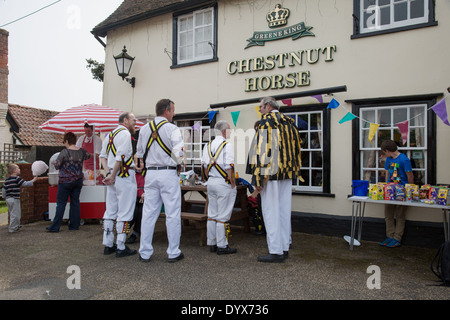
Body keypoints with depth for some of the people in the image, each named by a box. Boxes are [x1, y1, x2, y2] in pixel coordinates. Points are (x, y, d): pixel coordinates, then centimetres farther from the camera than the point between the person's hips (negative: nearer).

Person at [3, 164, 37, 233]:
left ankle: (16, 226, 31)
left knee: (12, 214, 19)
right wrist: (33, 180, -5)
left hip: (8, 199, 9)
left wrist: (5, 197, 24)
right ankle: (12, 228, 4)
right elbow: (25, 184, -16)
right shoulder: (17, 178, -12)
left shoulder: (7, 180, 12)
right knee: (15, 214, 0)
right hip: (14, 199, -9)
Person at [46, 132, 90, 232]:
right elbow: (88, 156, 22)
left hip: (66, 181, -4)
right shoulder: (82, 151, 0)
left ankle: (55, 227, 7)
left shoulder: (64, 152, -14)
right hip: (78, 180, 5)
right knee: (75, 202, 11)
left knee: (61, 203, 3)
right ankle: (74, 225, 15)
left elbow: (56, 165, -9)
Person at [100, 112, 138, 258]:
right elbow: (120, 157, -19)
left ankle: (108, 245, 21)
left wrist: (109, 172, 5)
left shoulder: (110, 134, 19)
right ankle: (121, 248, 2)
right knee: (124, 213, -3)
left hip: (113, 176, 9)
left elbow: (103, 156, 16)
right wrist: (113, 175, -13)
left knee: (110, 212, 13)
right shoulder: (124, 133, -9)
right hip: (124, 176, -9)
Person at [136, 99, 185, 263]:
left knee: (149, 214, 10)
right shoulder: (172, 129, -8)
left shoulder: (144, 129, 10)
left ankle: (145, 253, 18)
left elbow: (139, 154, 15)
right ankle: (173, 252, 12)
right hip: (168, 174, -5)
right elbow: (179, 153, -13)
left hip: (150, 174, 5)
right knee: (172, 214, 4)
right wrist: (177, 163, 5)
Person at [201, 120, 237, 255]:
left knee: (212, 215, 13)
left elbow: (204, 166, 11)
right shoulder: (227, 146, -13)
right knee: (223, 217, -1)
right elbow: (229, 168, -18)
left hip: (211, 182, 7)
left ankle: (212, 243, 22)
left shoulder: (208, 146, 10)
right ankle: (222, 246, 7)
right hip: (224, 183, -7)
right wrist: (233, 183, -10)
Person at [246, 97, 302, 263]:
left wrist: (258, 177, -17)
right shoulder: (289, 122, 15)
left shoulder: (266, 120, -8)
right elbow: (295, 148, 16)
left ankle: (276, 252, 4)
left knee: (271, 212, -2)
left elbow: (262, 149, -17)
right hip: (287, 174, 8)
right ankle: (285, 248, 22)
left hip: (271, 174, -8)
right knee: (284, 211, 13)